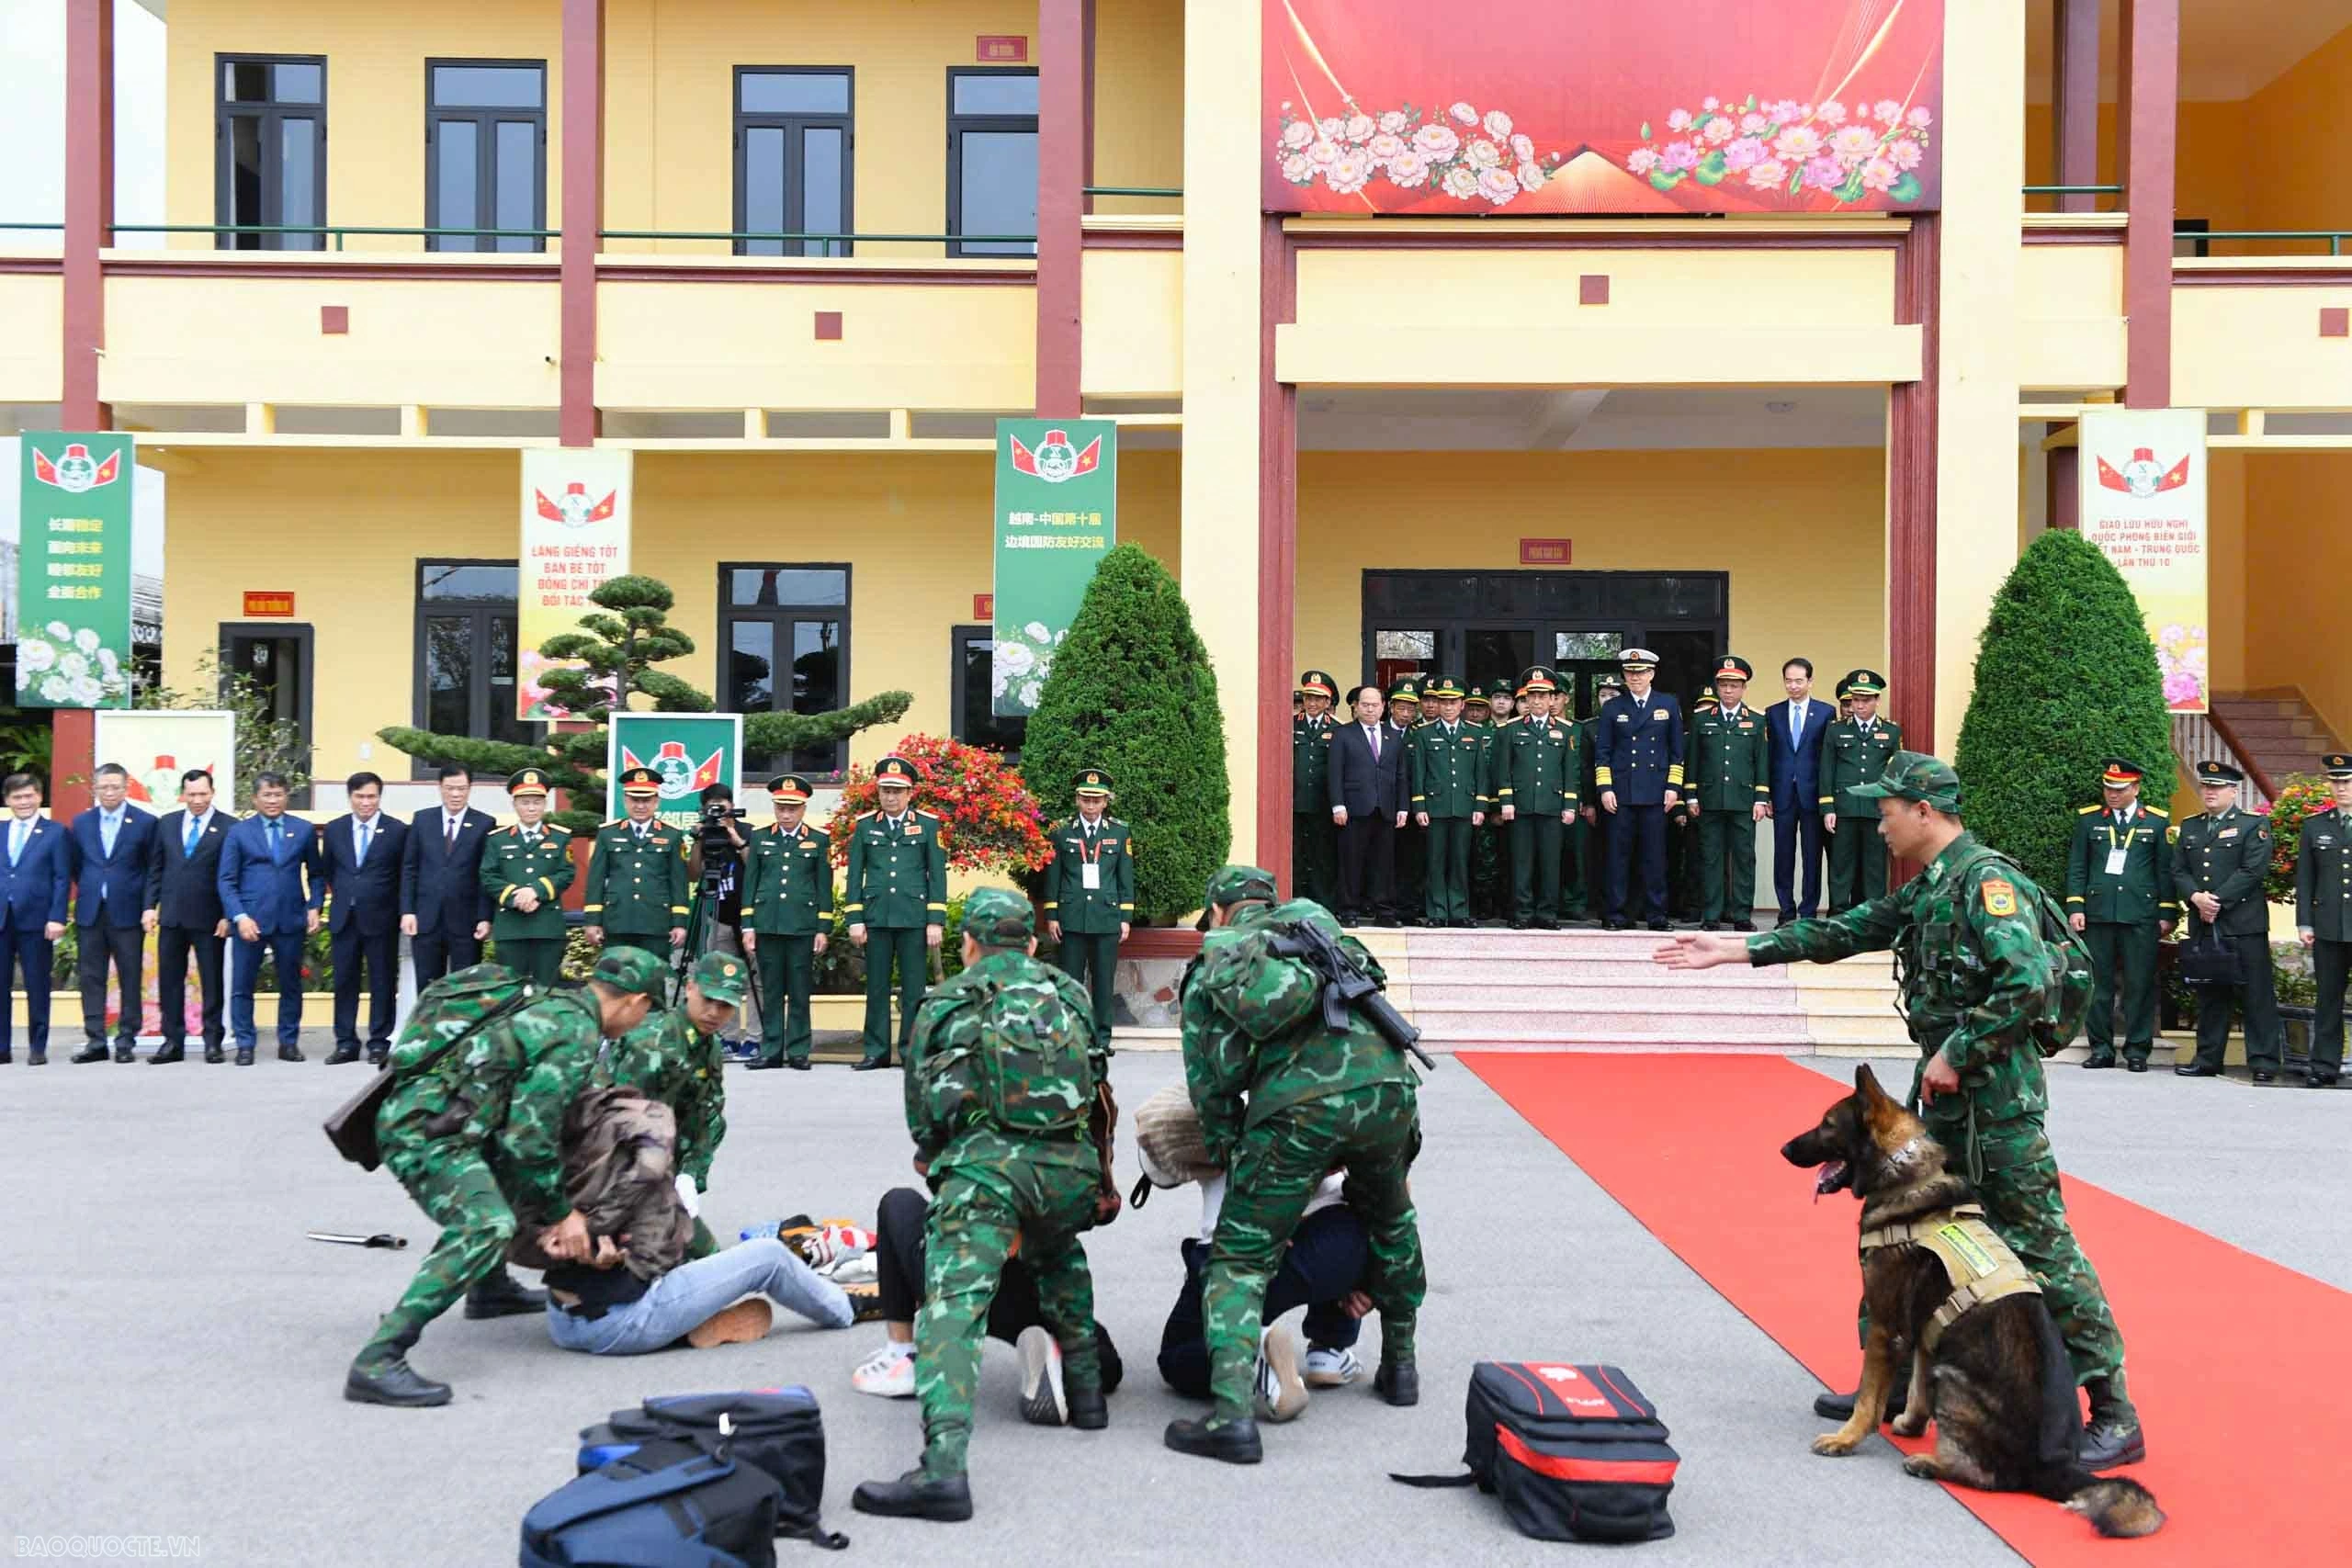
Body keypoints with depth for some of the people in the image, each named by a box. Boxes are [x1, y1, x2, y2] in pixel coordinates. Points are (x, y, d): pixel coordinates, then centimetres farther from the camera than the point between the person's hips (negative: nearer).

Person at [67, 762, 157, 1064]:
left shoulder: (144, 822, -2)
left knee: (130, 979, 1)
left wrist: (148, 907, -6)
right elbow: (76, 866, 17)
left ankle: (126, 1041, 6)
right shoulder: (81, 822, 8)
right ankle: (95, 1041, 8)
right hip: (90, 912, 3)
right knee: (91, 978, 3)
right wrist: (89, 891, 10)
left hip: (127, 912, -3)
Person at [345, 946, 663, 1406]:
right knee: (486, 1228, -23)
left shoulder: (555, 1004, 19)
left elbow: (540, 1116, 26)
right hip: (424, 1126, -11)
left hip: (416, 1114, 11)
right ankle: (377, 1362, -30)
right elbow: (531, 1134, -15)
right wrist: (559, 1212, -1)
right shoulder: (576, 1034, -12)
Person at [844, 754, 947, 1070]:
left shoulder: (927, 824, 5)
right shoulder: (865, 825, 9)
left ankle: (911, 1051, 8)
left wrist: (936, 922, -4)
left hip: (914, 918, -2)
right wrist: (854, 919, 2)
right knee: (876, 986, 5)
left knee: (913, 987, 1)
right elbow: (855, 875, 9)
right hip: (876, 917, 2)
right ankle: (876, 1051, 11)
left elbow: (937, 875, 2)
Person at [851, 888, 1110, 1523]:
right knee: (1060, 1255, 34)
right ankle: (1085, 1390, 29)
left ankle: (943, 1466, -31)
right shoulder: (1070, 995, 25)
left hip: (984, 1161, -3)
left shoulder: (943, 1004, 19)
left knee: (953, 1304, -14)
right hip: (1072, 1169, 4)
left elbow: (921, 1113, 23)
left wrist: (936, 1161, 42)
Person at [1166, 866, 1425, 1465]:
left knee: (1240, 1258, 7)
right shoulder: (1315, 918, 29)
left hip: (1297, 1104, -3)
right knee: (1391, 1223, 31)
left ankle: (1231, 1411, -8)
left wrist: (1230, 1154, 25)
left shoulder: (1207, 969, 22)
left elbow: (1209, 1083, 15)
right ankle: (1400, 1366, 40)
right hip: (1386, 1082, 3)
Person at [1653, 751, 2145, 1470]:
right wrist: (1736, 950, 20)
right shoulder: (1924, 891, 14)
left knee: (2037, 1244, -7)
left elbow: (2029, 983, -27)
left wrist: (1958, 1053, -19)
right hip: (1941, 1092, 10)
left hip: (1997, 1096, -10)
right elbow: (1844, 932, 21)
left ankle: (2113, 1413, 1)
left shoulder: (1987, 882, -16)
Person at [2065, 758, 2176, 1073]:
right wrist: (2075, 907, 0)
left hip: (2141, 916, -1)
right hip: (2097, 913, 1)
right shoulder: (2088, 819, 9)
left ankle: (2137, 1049, 7)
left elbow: (2166, 870, 7)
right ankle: (2101, 1048, 9)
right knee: (2098, 984, 3)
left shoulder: (2156, 822, 7)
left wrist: (2167, 914, 3)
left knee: (2140, 984, -1)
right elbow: (2076, 867, 9)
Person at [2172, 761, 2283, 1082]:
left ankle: (2264, 1062, -1)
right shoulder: (2189, 828, 17)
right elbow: (2178, 872, 11)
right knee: (2209, 996, 9)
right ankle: (2207, 1060, 14)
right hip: (2204, 925, 5)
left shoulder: (2254, 825, 1)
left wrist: (2217, 900, -14)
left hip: (2244, 925, -5)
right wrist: (2196, 897, -8)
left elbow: (2253, 871, -10)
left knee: (2257, 994, -4)